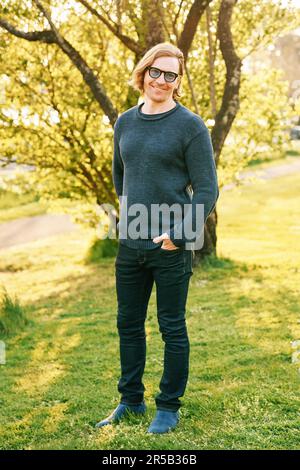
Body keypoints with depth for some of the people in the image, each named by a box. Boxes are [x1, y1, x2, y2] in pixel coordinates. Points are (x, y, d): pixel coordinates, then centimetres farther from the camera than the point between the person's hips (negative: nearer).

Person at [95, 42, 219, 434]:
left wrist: (176, 235, -15)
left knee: (172, 328, 5)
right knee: (128, 325, 14)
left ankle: (169, 407, 20)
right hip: (130, 244, 6)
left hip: (172, 248, -5)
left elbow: (207, 190, -9)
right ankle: (131, 400, 30)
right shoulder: (125, 123, 9)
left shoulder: (190, 126, -7)